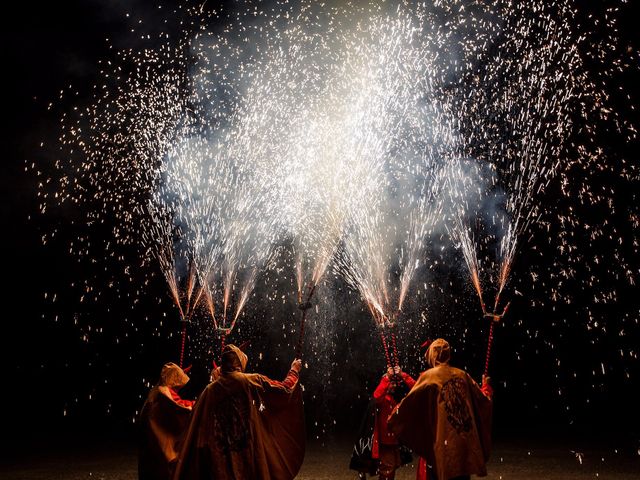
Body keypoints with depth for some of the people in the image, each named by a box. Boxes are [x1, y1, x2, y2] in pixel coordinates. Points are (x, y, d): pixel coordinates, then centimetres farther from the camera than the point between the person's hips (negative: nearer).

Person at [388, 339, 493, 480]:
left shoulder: (429, 376, -4)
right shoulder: (462, 375, 8)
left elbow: (409, 402, -10)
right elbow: (483, 402, 16)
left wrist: (393, 419, 5)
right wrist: (486, 387, 37)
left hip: (442, 443, -4)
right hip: (465, 440, 4)